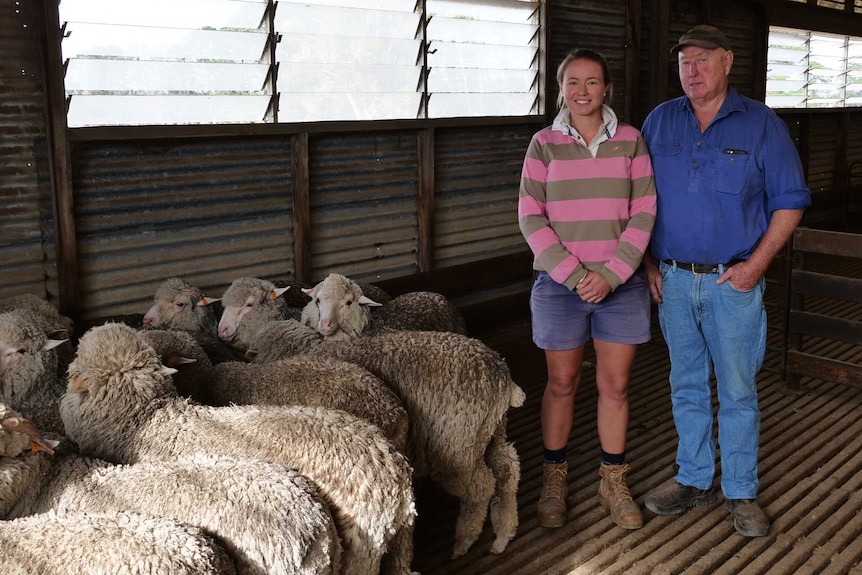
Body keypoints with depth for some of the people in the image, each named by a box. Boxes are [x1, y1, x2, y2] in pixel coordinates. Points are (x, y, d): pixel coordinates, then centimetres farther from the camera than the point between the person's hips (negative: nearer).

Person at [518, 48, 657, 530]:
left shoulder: (630, 140, 3)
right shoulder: (545, 143, 1)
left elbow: (644, 211, -1)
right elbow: (530, 216, -5)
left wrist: (610, 274, -11)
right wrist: (573, 274, -13)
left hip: (621, 282, 1)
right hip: (560, 283, -1)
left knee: (616, 385, 8)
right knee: (563, 384, 9)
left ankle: (614, 480, 25)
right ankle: (555, 477, 26)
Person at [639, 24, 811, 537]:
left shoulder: (761, 124, -2)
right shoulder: (659, 122, 6)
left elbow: (790, 200, -1)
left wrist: (757, 263, -11)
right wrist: (647, 262, 2)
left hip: (733, 283, -3)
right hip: (673, 282, 3)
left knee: (738, 391, 4)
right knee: (687, 386, 13)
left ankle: (742, 492, 20)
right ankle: (695, 480, 28)